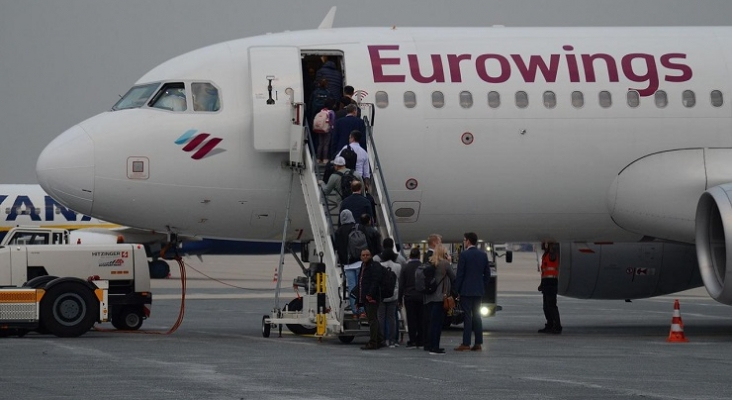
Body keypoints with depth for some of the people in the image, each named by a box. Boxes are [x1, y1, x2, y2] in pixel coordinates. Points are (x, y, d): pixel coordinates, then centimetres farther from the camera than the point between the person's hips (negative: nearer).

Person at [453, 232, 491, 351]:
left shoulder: (464, 255, -11)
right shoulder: (483, 255, 7)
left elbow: (460, 274, -11)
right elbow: (487, 274, 10)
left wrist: (457, 291, -4)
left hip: (466, 290, -6)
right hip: (479, 291, 6)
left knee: (467, 316, -6)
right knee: (477, 316, 9)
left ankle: (466, 344, -7)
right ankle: (478, 343, 8)